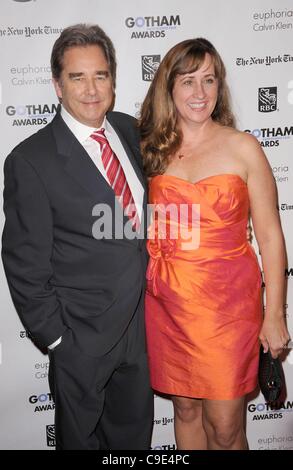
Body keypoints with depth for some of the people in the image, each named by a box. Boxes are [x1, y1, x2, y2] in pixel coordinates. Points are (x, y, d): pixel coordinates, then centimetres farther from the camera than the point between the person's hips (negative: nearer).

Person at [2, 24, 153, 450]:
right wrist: (54, 336, -11)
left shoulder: (130, 130, 0)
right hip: (83, 336, -5)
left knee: (135, 431, 25)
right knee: (81, 436, 20)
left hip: (140, 321, 5)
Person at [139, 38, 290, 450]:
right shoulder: (151, 149, 3)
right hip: (167, 302, 3)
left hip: (227, 301, -2)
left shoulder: (243, 147, -5)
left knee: (224, 428, 5)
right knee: (184, 407, 18)